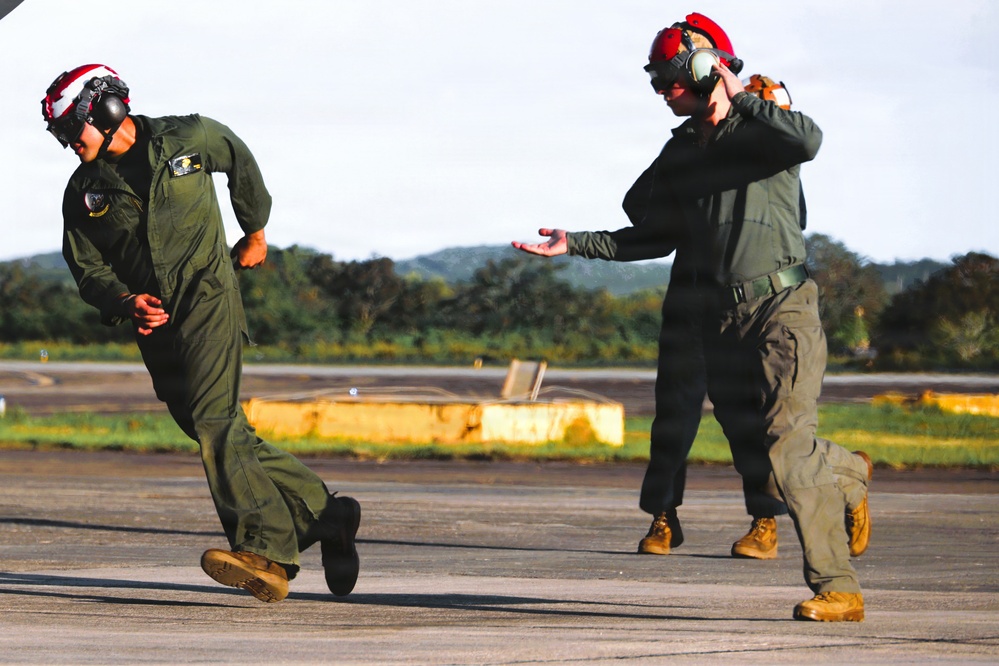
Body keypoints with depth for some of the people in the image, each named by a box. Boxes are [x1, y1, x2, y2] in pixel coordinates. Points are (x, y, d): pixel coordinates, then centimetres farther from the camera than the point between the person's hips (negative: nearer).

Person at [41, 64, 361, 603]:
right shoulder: (83, 193, 9)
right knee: (217, 435, 2)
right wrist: (127, 303, -15)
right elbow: (88, 270, 5)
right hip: (155, 323, 5)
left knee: (214, 420, -23)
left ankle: (262, 548, -32)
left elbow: (240, 161, 21)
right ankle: (323, 512, 13)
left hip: (207, 298, -5)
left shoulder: (188, 139, 1)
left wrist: (255, 230, 28)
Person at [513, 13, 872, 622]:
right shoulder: (679, 153, 14)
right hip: (722, 320, 7)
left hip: (782, 308, -7)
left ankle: (838, 589, -12)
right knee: (756, 453, 8)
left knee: (786, 451, -17)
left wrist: (740, 100, -18)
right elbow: (664, 235, 21)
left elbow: (809, 141, -30)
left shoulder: (765, 130, -6)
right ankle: (849, 476, 39)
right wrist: (577, 244, 16)